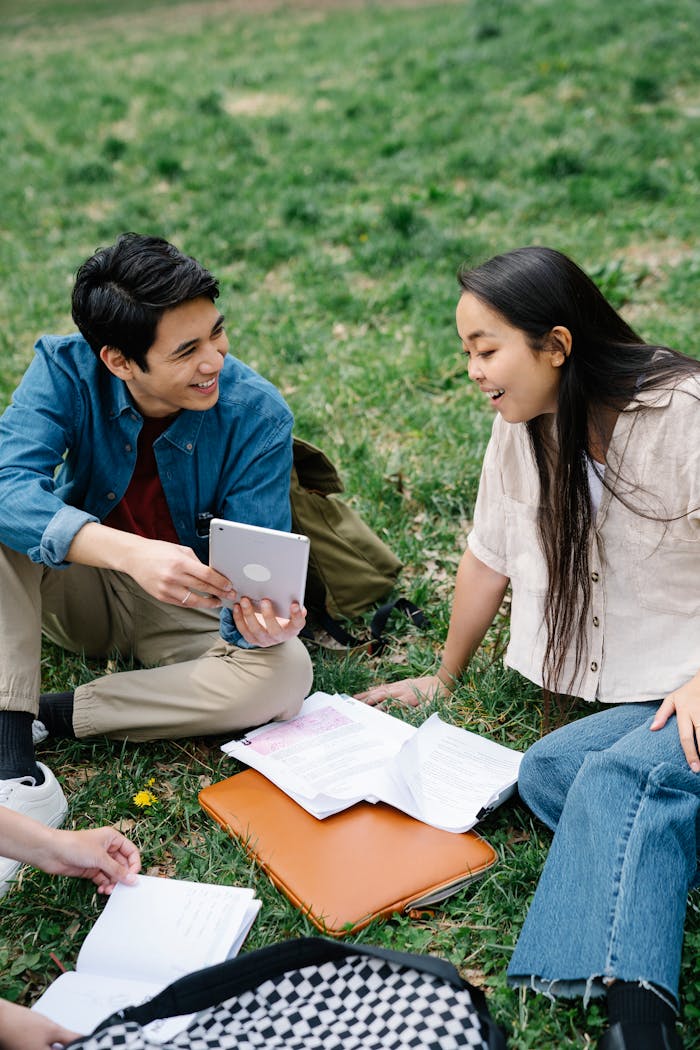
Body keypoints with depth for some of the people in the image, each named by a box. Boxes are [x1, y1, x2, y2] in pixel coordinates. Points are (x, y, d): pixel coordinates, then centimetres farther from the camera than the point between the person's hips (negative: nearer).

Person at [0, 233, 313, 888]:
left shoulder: (257, 415, -21)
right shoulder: (64, 370, -20)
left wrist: (258, 620, -45)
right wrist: (132, 552, -52)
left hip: (189, 611, 0)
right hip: (77, 586, 1)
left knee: (283, 674, -30)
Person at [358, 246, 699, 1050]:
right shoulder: (525, 427, 4)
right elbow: (489, 559, 14)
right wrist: (444, 680, 21)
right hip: (635, 694, 7)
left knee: (621, 773, -33)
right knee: (545, 770, -22)